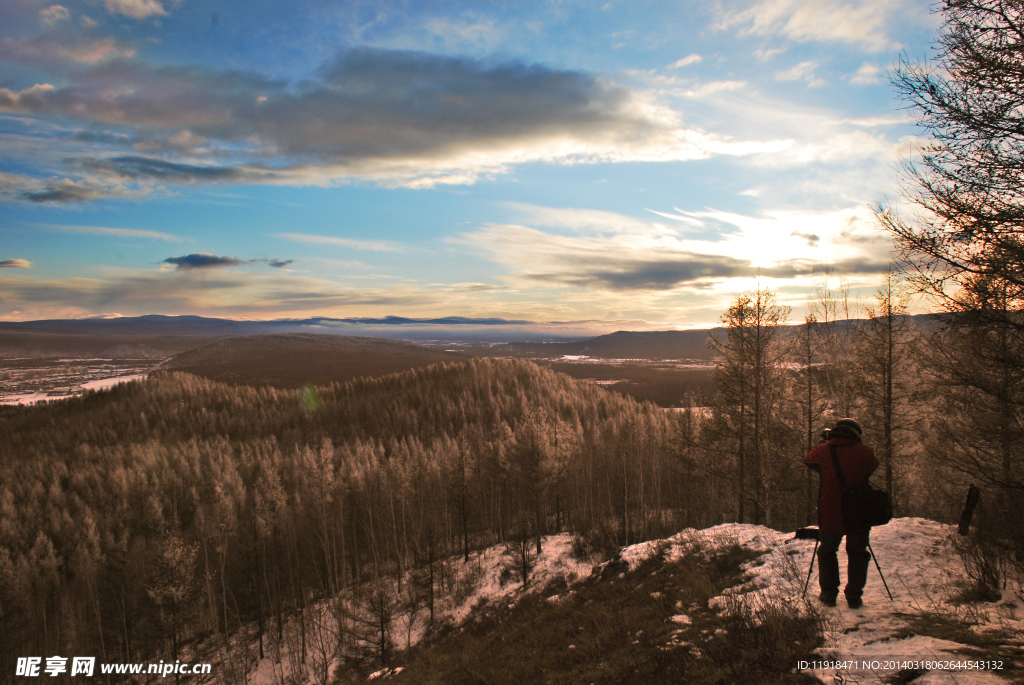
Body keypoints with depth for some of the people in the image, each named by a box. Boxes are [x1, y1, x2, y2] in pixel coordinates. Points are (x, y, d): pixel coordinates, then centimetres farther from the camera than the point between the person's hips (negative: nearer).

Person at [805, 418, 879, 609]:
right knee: (857, 553, 17)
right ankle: (854, 597, 15)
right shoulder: (865, 452, -3)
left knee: (827, 551, 18)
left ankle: (829, 595, 18)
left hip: (830, 515, 0)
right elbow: (873, 466, 18)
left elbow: (808, 460, 18)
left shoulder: (823, 451, -3)